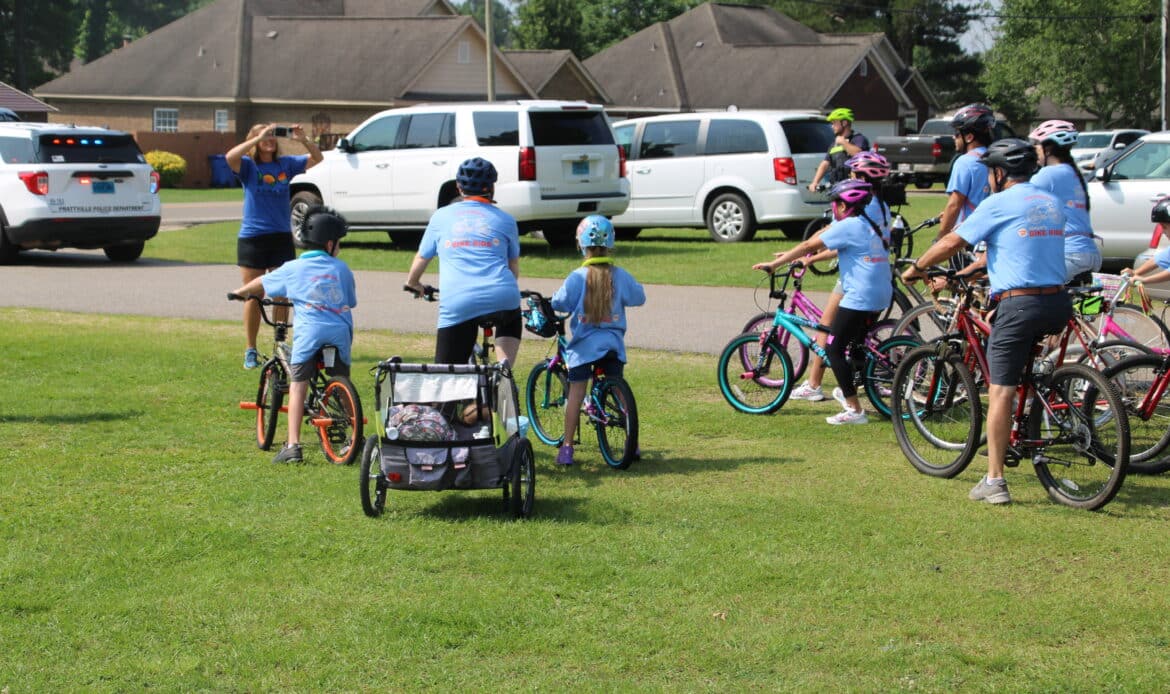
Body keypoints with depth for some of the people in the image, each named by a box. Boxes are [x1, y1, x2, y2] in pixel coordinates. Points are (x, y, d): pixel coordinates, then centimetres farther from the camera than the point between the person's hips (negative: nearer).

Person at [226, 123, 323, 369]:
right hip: (252, 238, -2)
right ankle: (250, 350, 11)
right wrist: (259, 137, -25)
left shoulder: (286, 164, 5)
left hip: (281, 237, 3)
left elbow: (317, 158, 1)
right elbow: (230, 156, -24)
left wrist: (303, 139, -16)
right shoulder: (248, 166, -3)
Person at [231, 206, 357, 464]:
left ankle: (293, 445, -9)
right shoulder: (341, 269, 15)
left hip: (308, 333, -2)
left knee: (298, 385, 1)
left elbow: (261, 284, 27)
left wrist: (241, 292, 47)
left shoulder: (293, 269, 13)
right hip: (340, 333, 2)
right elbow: (351, 302, 23)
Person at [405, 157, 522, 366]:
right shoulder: (505, 220, 18)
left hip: (456, 303, -1)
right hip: (500, 298, 1)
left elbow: (421, 258, 28)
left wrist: (412, 283, 49)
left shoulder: (441, 216, 18)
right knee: (510, 324, 35)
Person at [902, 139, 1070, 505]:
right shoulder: (1053, 204, 18)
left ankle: (994, 482, -7)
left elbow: (952, 243, -2)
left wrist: (915, 268, 14)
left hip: (1019, 305, -7)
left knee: (1000, 392, -5)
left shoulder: (998, 204, -2)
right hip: (1058, 304, 7)